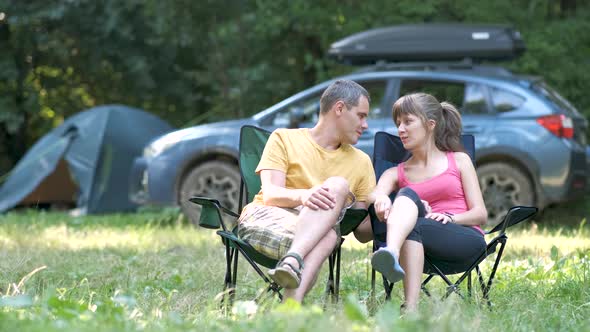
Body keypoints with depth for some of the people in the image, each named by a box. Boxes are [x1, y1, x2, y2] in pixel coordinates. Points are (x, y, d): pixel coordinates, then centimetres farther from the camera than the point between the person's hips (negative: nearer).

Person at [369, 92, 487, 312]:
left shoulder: (459, 161, 18)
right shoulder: (396, 174, 23)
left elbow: (480, 214, 9)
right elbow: (374, 196, -1)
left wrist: (449, 217, -12)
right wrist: (381, 199, -27)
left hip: (467, 241, -1)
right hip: (424, 252, 1)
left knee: (407, 195, -28)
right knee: (407, 194, -30)